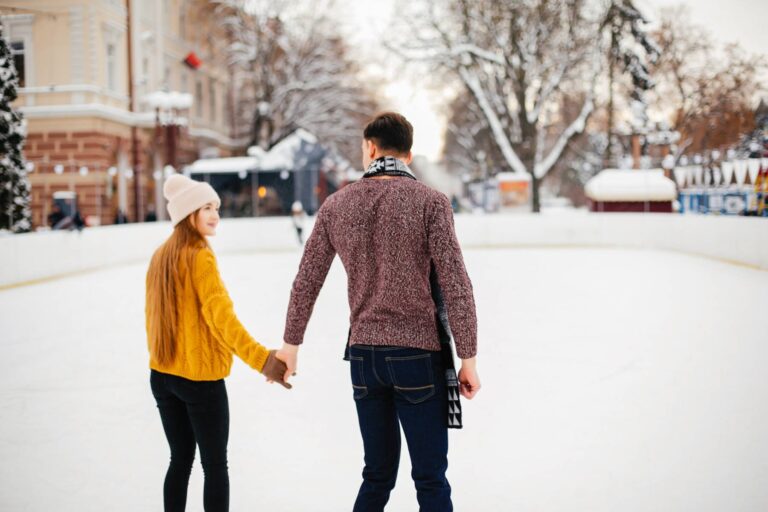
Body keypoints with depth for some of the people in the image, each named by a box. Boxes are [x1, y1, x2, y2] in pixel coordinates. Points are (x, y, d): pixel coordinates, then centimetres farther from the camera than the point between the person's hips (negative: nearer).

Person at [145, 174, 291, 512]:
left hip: (161, 375, 7)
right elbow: (220, 315, -27)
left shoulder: (161, 256, 6)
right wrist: (260, 358, -34)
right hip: (200, 378, -7)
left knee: (180, 460, 16)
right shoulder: (200, 257, -16)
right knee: (215, 465, 2)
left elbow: (153, 316, 12)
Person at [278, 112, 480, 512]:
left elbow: (306, 282, 9)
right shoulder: (430, 202, -7)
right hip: (417, 354, -4)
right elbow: (455, 287, -11)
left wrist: (291, 345, 21)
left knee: (377, 475, 16)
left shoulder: (336, 205, 4)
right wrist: (468, 359, -5)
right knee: (430, 479, 3)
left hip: (363, 355, 4)